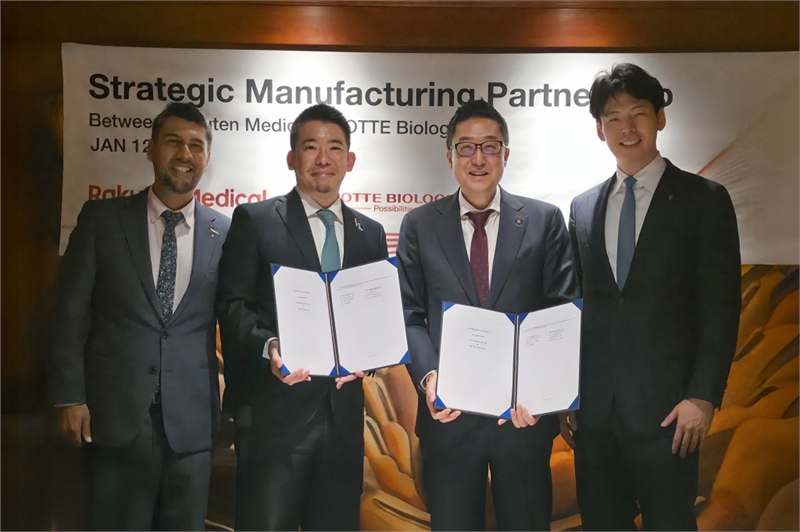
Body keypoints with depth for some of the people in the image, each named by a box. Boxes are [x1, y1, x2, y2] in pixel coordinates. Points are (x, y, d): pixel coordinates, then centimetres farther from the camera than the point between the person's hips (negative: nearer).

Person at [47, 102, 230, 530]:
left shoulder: (224, 232, 4)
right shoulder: (101, 218, 2)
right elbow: (71, 311, 1)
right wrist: (69, 397, -5)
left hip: (191, 421, 1)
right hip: (115, 415, -1)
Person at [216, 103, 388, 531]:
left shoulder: (371, 234, 14)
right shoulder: (255, 220, 2)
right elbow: (232, 304, -3)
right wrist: (269, 346, -21)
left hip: (344, 410, 4)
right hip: (274, 410, -4)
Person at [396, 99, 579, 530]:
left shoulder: (544, 220, 3)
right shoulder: (419, 225, 5)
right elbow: (409, 316, 2)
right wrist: (428, 376, -14)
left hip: (525, 410, 0)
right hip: (449, 412, 0)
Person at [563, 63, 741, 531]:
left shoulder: (704, 199, 0)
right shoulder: (583, 208, 11)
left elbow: (721, 307, -5)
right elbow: (578, 307, 12)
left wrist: (703, 395, -12)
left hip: (665, 404, -3)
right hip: (594, 406, 4)